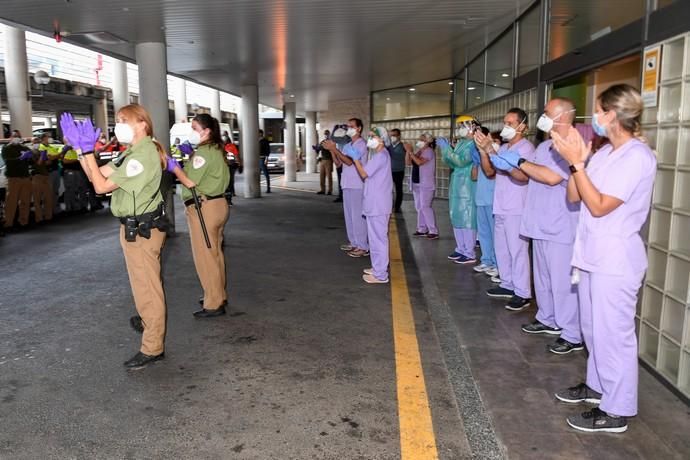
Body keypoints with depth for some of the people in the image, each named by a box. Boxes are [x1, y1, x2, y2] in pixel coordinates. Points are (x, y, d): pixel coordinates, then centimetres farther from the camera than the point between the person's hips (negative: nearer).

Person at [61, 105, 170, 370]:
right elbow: (95, 175, 10)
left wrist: (87, 150, -17)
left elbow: (101, 186, -20)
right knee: (142, 283, 26)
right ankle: (147, 321, 47)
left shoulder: (144, 155, -20)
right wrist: (80, 147, 1)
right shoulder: (134, 153, 12)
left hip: (142, 229, -10)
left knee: (146, 286, -2)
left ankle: (153, 348, 8)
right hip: (135, 226, 10)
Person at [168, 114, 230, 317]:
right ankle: (219, 295, 29)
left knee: (205, 256, -2)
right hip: (217, 204, 10)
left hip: (204, 208, -10)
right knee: (215, 253, 18)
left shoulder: (202, 152, -16)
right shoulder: (216, 150, 15)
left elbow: (191, 182, -20)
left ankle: (214, 304, 4)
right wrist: (188, 158, 7)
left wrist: (174, 167, -9)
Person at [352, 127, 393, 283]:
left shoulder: (381, 155, -16)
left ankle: (380, 274, -1)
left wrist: (356, 158, -9)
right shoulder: (379, 155, 18)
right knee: (375, 237, 17)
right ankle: (377, 268, 27)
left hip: (378, 204, -11)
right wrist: (358, 159, 9)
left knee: (379, 238, -6)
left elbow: (364, 174, -17)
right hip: (375, 203, 11)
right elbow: (367, 172, 16)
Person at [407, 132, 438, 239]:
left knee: (425, 207, -14)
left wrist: (410, 151, -19)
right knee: (419, 207, 10)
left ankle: (433, 231, -12)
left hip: (426, 185, -9)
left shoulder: (429, 151, -11)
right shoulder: (419, 151, 14)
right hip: (417, 183, 9)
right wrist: (407, 151, -2)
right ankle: (422, 229, 17)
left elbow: (419, 162, -25)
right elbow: (408, 162, 10)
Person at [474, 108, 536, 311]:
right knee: (502, 249, 15)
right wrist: (484, 150, -4)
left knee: (517, 250, -6)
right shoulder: (503, 148, 14)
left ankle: (522, 294, 0)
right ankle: (508, 285, 27)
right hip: (500, 208, 8)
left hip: (516, 210, -8)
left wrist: (492, 152, -31)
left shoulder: (526, 147, -10)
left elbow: (523, 175, -24)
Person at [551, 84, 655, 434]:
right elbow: (573, 197, 9)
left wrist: (576, 162, -20)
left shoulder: (638, 156, -16)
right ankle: (598, 385, 37)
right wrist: (577, 160, -4)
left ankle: (616, 411, 13)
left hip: (615, 260, -9)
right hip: (593, 254, 9)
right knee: (593, 329, 20)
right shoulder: (604, 153, 9)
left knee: (613, 335, 0)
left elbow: (599, 206, -21)